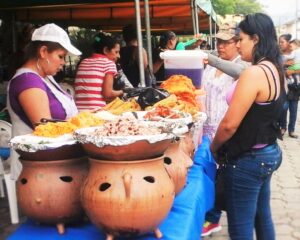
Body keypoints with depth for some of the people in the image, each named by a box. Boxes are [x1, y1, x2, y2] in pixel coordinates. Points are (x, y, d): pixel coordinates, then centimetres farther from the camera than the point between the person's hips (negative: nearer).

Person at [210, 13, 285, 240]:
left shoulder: (254, 73, -23)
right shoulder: (275, 69, 6)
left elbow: (230, 125, -21)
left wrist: (214, 148, -4)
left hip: (247, 160, -9)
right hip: (268, 153, 9)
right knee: (262, 217, 21)